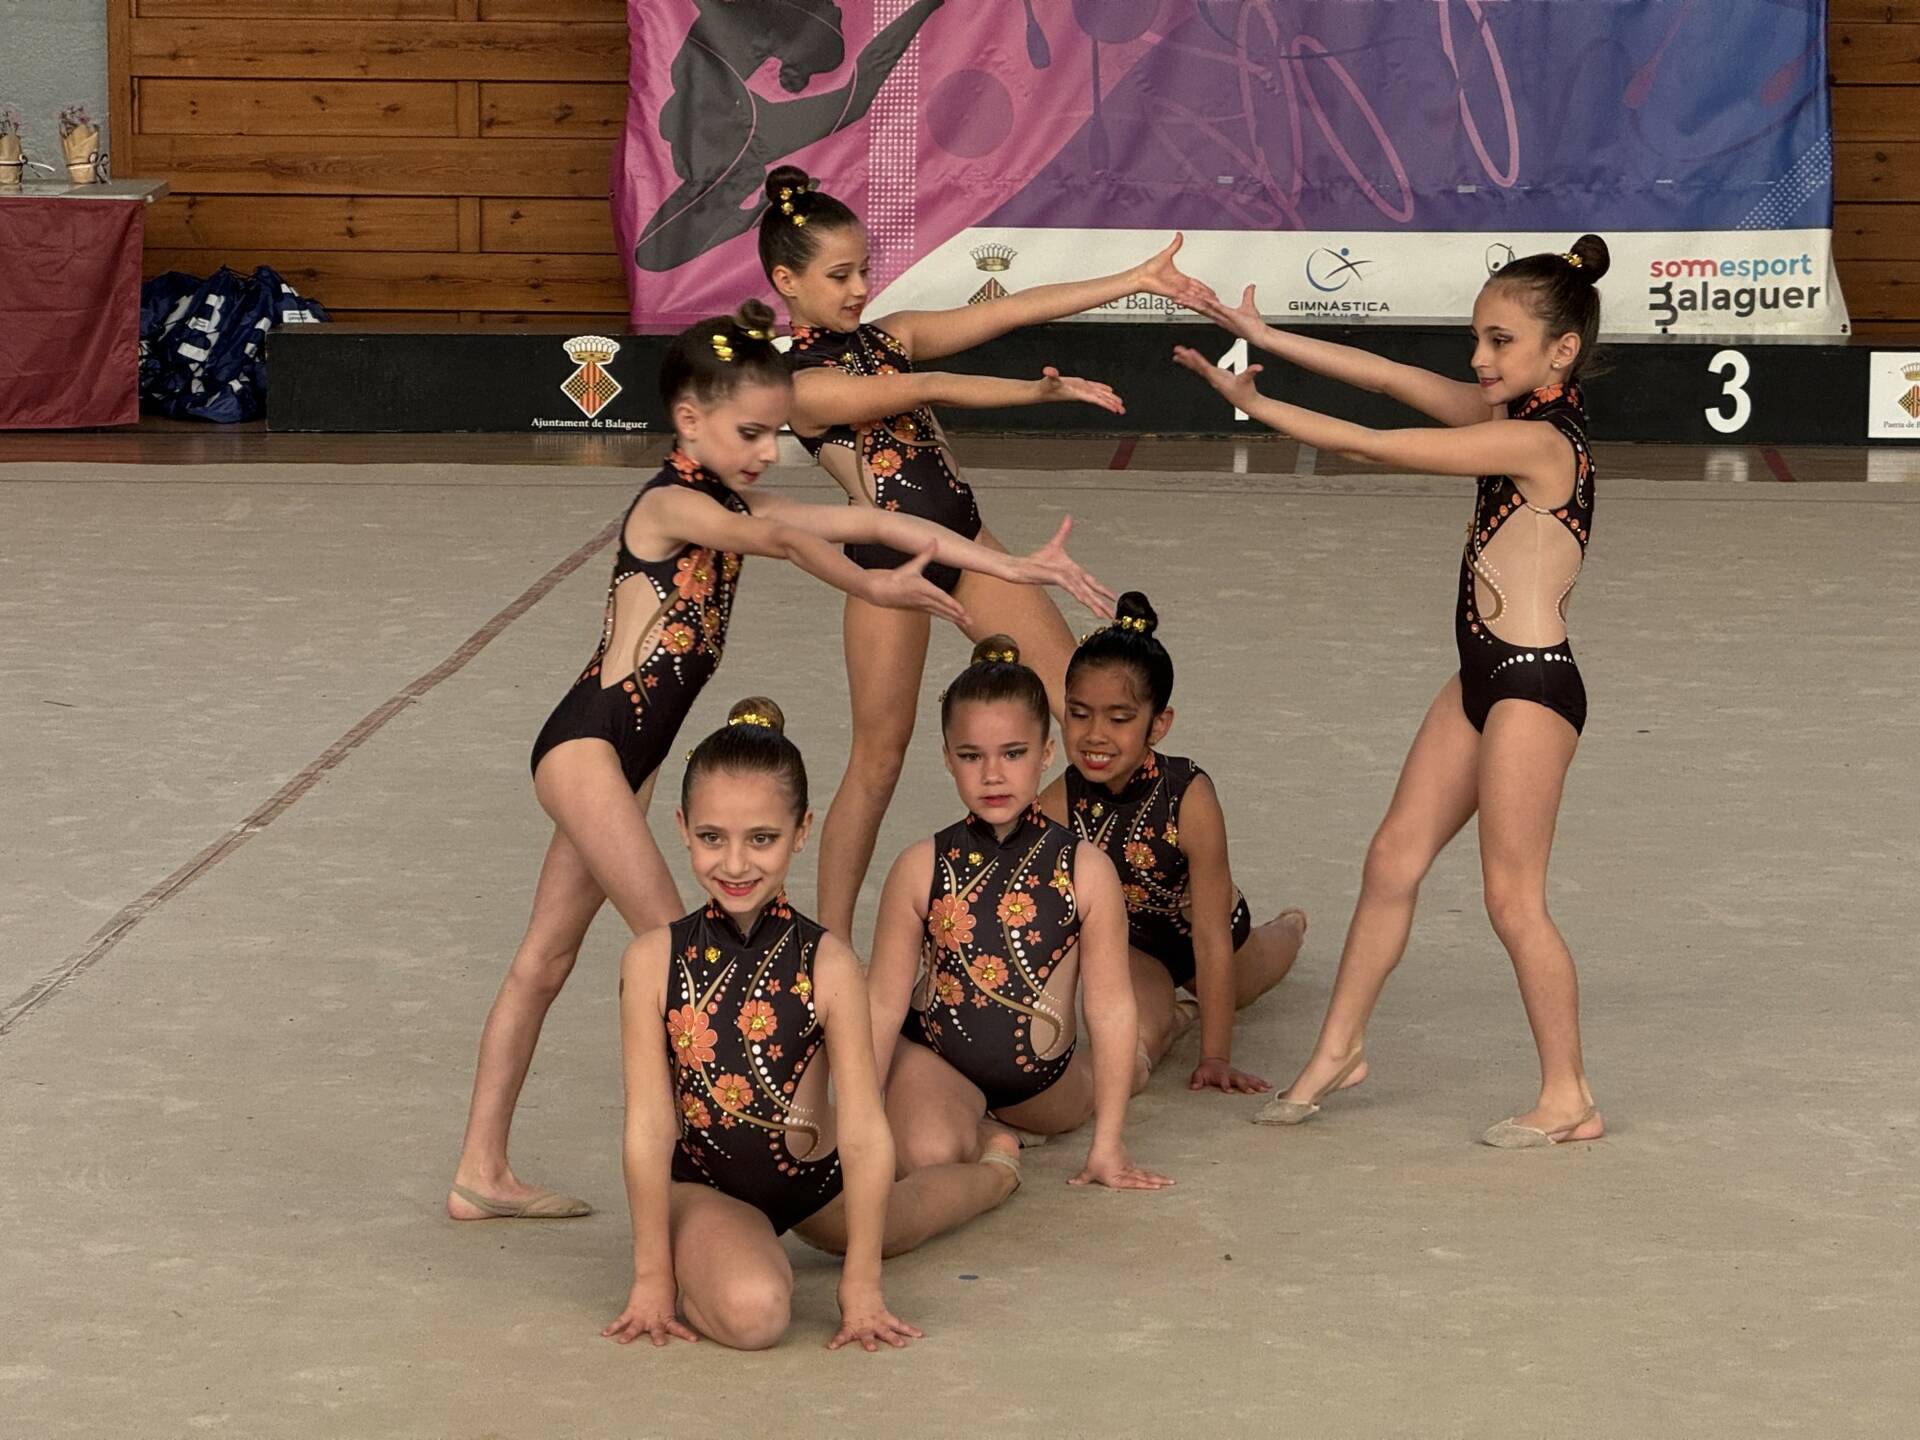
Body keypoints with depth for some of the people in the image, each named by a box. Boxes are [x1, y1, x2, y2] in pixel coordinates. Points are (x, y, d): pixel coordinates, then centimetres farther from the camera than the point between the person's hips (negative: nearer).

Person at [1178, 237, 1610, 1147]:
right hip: (1484, 678, 10)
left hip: (1531, 687, -10)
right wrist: (1266, 339, 3)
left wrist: (1254, 403, -12)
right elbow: (1395, 380, 7)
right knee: (1393, 859, 14)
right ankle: (1339, 1048, 26)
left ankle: (1568, 1099, 9)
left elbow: (1372, 447, -19)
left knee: (1513, 899, -2)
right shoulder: (1520, 416, 6)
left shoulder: (1537, 439, -21)